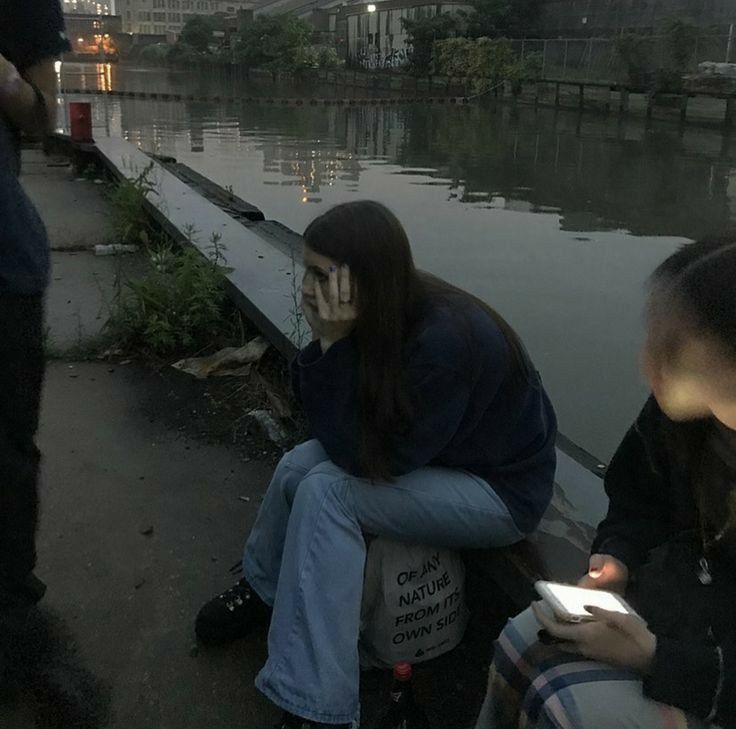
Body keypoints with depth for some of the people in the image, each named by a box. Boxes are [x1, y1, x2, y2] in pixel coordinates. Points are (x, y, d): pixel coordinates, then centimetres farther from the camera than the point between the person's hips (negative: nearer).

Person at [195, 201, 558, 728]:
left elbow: (369, 457, -28)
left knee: (326, 491, -23)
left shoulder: (444, 339, -32)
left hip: (501, 489, -8)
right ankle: (264, 592, 21)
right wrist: (328, 341, -20)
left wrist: (335, 343, -31)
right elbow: (346, 435, -4)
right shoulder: (386, 316, -9)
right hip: (426, 452, 8)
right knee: (300, 465, -8)